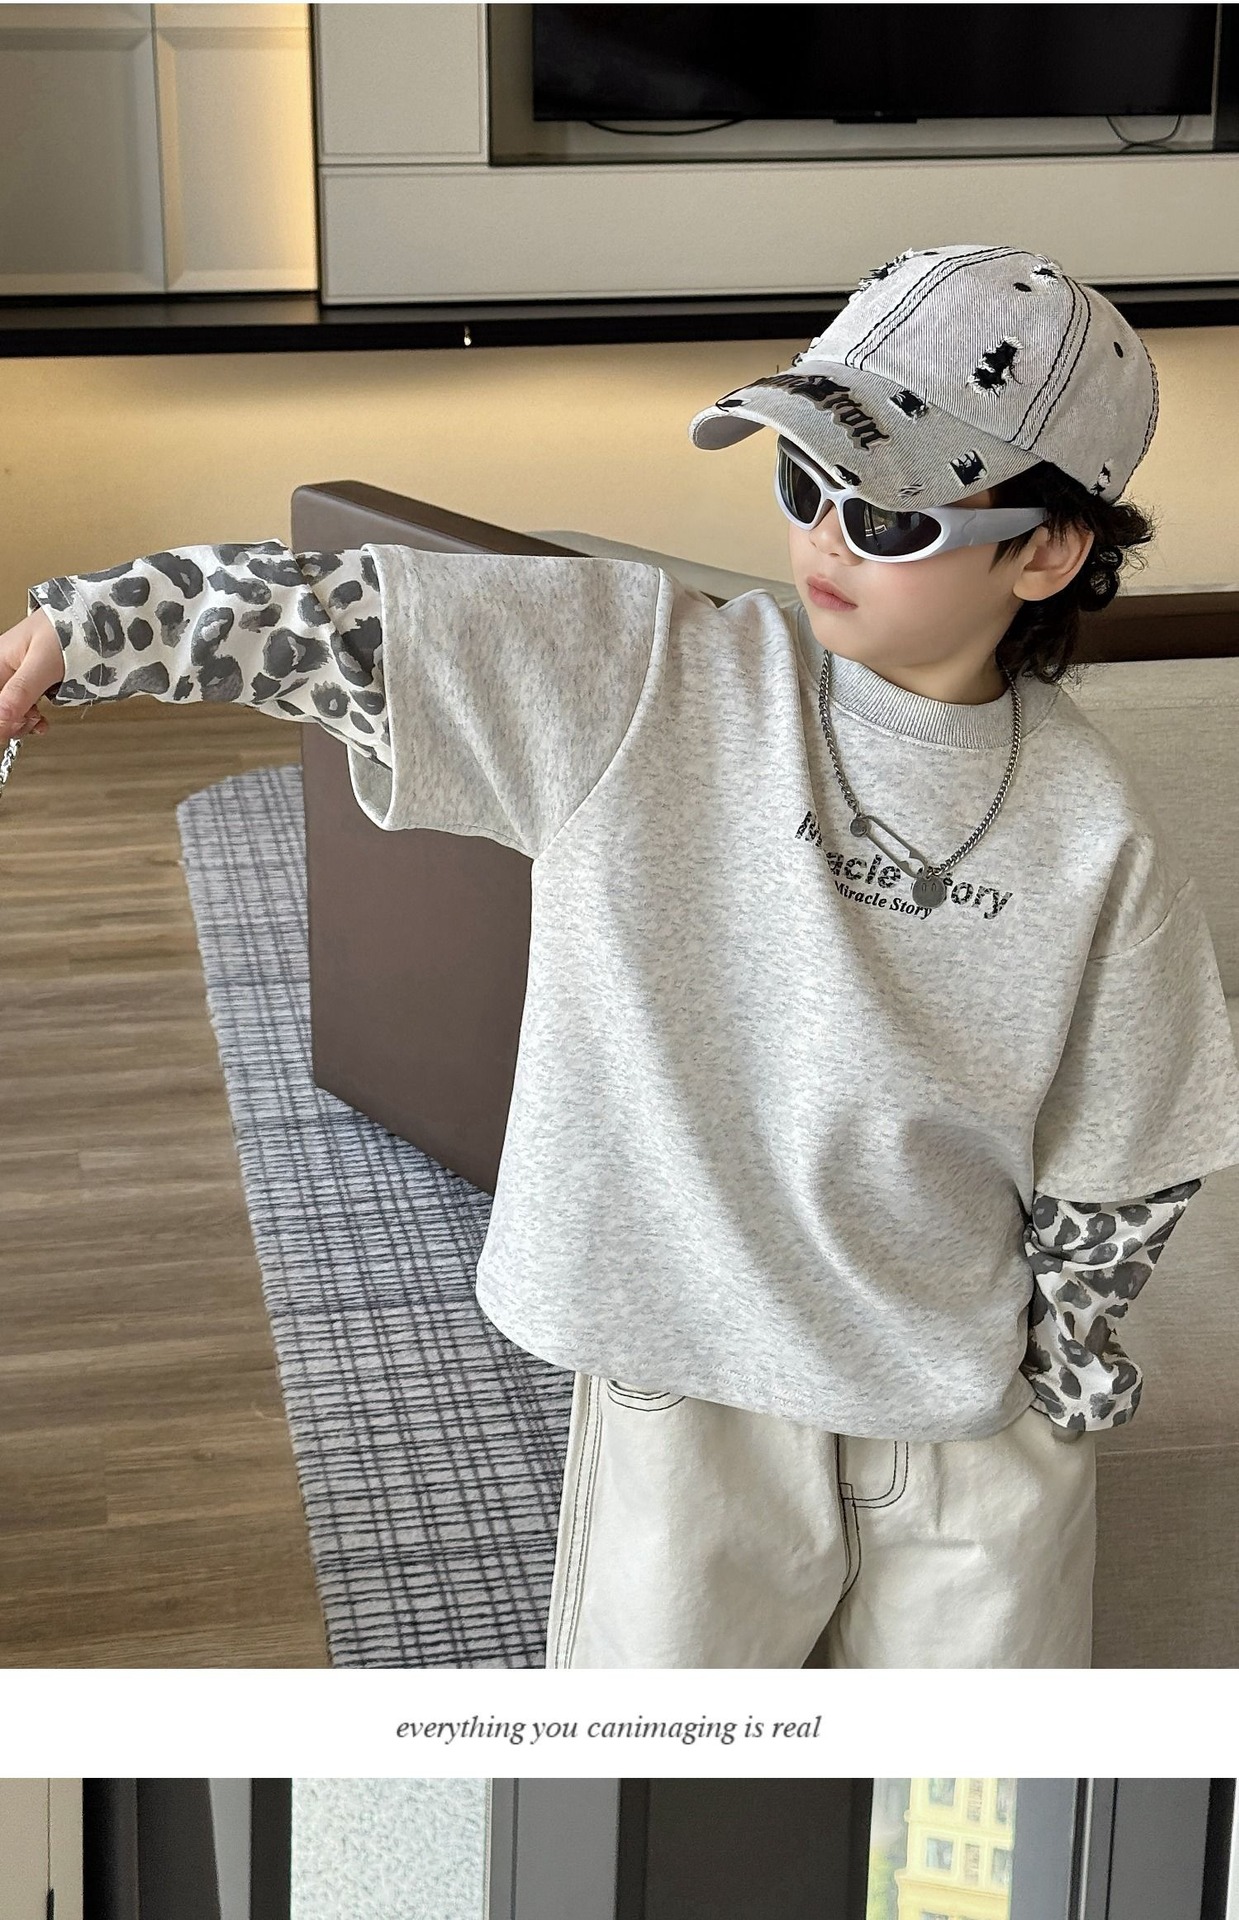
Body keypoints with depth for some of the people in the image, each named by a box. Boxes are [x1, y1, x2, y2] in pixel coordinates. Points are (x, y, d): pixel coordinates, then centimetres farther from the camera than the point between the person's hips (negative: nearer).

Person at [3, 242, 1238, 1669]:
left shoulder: (1094, 842, -11)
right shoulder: (643, 679, -12)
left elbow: (1119, 1170, -1)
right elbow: (338, 620, -14)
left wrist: (1047, 1391, 4)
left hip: (966, 1416, 1)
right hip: (685, 1379, 0)